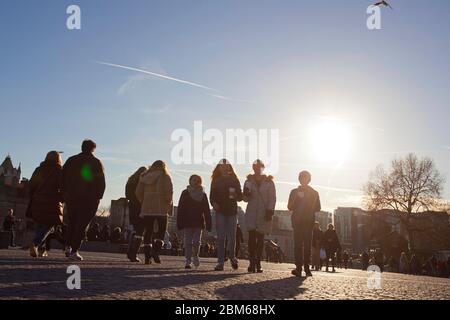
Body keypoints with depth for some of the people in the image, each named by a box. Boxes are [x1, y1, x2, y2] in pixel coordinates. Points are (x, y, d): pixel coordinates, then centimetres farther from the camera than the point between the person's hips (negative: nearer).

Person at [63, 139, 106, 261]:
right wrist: (98, 196, 3)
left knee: (71, 223, 18)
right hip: (88, 199, -4)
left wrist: (66, 194, 10)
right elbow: (101, 182, -6)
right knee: (82, 224, -2)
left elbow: (62, 178, 7)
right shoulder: (96, 162, -1)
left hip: (71, 197, 4)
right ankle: (74, 251, -7)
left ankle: (69, 247, 13)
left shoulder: (71, 160, 10)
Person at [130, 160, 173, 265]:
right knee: (161, 231, 2)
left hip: (147, 208, 4)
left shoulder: (144, 177, 13)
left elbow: (138, 192, 9)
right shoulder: (165, 177, 2)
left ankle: (147, 256, 2)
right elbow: (169, 192, -7)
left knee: (148, 232, 7)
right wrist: (168, 203, 4)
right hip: (161, 208, -3)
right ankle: (156, 250, -18)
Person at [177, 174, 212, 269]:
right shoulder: (185, 193, 3)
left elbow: (207, 211, 8)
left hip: (199, 223, 1)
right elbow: (180, 209, 0)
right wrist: (179, 223, -6)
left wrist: (208, 224, 2)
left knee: (196, 241, -3)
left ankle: (195, 256, 21)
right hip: (187, 222, -1)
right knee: (188, 242, 1)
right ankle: (188, 261, 7)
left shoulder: (203, 195, 8)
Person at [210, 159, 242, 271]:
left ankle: (232, 257, 26)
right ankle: (220, 262, -3)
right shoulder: (216, 181, 9)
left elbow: (240, 197, 6)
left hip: (232, 211, 0)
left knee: (232, 236, 1)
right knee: (221, 237, -5)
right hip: (220, 211, 0)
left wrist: (235, 195, -16)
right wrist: (214, 203, -13)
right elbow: (212, 196, 7)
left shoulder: (234, 180, 8)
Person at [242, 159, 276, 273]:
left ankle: (258, 263, 6)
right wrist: (246, 194, -15)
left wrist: (270, 211, -11)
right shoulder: (249, 181, 10)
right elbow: (245, 199, 9)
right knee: (252, 237, -10)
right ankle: (252, 263, -9)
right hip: (251, 213, 1)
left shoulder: (269, 182, 4)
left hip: (264, 214, -1)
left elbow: (272, 198, 0)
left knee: (260, 239, 2)